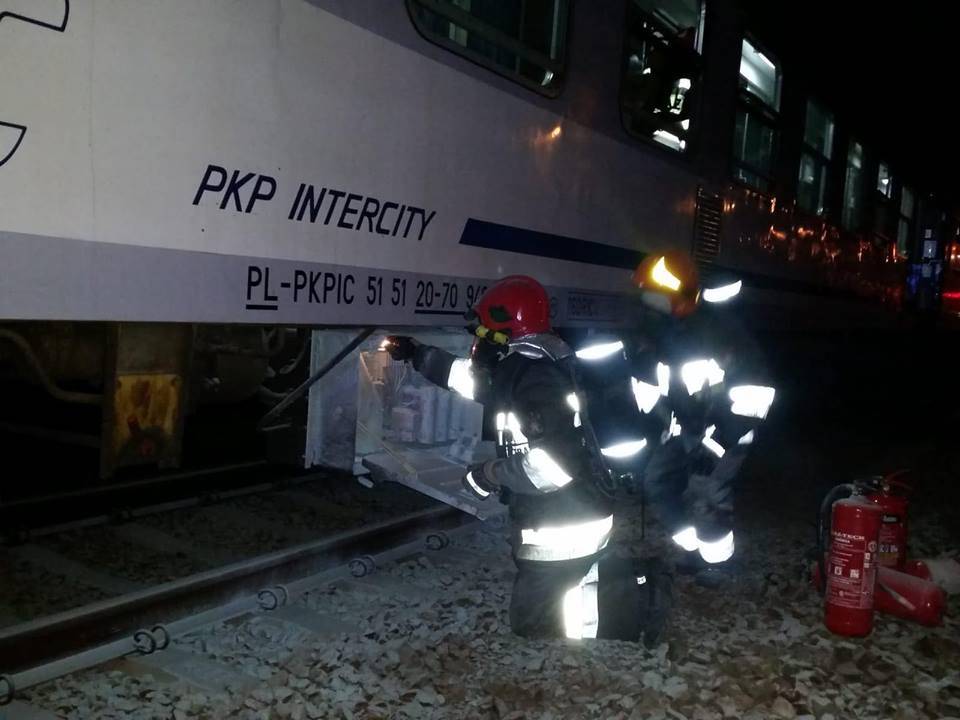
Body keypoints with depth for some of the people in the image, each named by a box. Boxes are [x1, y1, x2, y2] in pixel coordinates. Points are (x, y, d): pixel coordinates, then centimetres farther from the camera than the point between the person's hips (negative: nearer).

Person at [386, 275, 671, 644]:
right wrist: (417, 354, 30)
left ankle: (635, 603, -2)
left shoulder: (531, 372, -23)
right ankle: (633, 583, 17)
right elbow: (471, 375, 28)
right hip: (572, 516, 10)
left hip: (561, 529, -10)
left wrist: (493, 473, -19)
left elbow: (557, 460, -32)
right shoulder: (521, 364, 8)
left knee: (531, 625, 2)